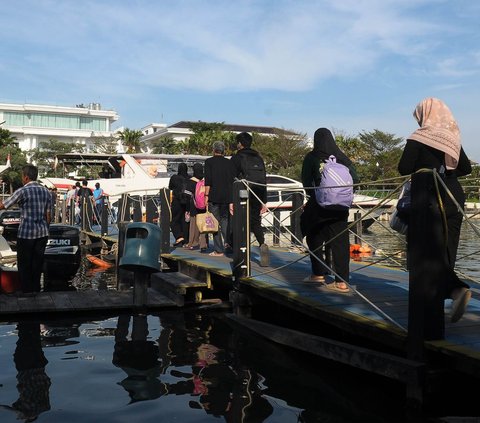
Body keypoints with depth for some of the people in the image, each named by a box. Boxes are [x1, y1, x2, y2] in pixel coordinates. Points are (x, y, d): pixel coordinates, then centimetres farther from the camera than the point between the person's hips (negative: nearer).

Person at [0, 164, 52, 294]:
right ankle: (36, 290, 19)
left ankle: (26, 291, 11)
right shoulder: (46, 192, 5)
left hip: (26, 234, -5)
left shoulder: (22, 191, -11)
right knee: (38, 263, 12)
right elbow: (48, 215, 8)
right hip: (42, 233, 5)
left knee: (24, 264, 7)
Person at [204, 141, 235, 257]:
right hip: (227, 196, 4)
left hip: (214, 196, -3)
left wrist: (206, 195, -5)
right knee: (225, 221, 11)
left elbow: (208, 180, -8)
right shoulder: (229, 163, 10)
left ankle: (219, 250, -3)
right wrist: (231, 199, 12)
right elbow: (233, 181, 9)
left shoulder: (209, 161, 0)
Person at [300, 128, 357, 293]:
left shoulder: (311, 158, -3)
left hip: (319, 205, -2)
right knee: (340, 241, 4)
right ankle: (342, 281, 0)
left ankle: (319, 273, 21)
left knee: (314, 238, 18)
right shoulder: (341, 157, 3)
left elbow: (306, 182, -6)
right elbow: (354, 179, 0)